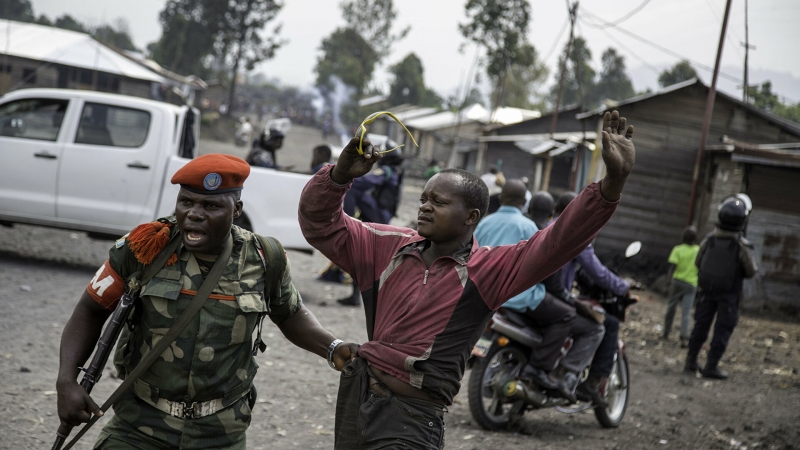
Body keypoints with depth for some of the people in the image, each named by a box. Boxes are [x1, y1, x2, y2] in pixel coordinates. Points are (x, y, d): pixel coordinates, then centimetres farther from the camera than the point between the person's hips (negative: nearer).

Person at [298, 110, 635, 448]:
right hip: (354, 397, 5)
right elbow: (320, 224, 5)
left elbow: (560, 241, -20)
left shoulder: (487, 270, -9)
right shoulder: (390, 247, 4)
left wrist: (613, 180, -32)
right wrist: (341, 174, -14)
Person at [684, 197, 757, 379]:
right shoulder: (742, 246, -17)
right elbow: (751, 272, -11)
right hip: (729, 294, -4)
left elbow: (698, 262, 3)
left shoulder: (709, 239, -7)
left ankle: (691, 361, 18)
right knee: (723, 329, 5)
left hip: (706, 289, 4)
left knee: (701, 325, 13)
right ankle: (711, 366, 4)